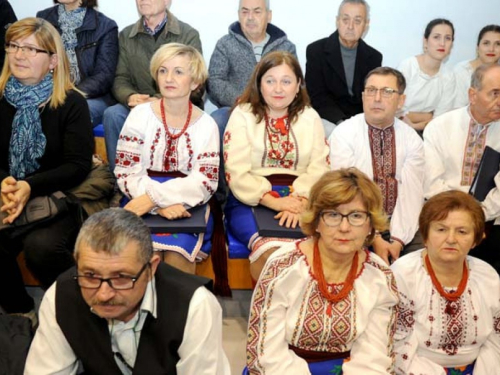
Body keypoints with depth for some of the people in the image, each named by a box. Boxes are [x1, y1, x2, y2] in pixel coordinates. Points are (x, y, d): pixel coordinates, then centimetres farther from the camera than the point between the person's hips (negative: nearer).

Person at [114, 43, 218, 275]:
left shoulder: (206, 124, 4)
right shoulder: (140, 115, 3)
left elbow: (205, 183, -6)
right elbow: (126, 173, -3)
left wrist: (154, 197, -18)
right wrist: (160, 205, -19)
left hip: (187, 208, 0)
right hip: (144, 205, 0)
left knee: (176, 258, -26)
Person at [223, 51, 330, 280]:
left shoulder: (310, 118, 16)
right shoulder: (243, 115, 8)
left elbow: (319, 169, 3)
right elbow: (236, 174, -3)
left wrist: (300, 202, -16)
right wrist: (272, 200, -17)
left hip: (299, 203, 2)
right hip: (251, 201, -2)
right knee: (270, 251, -32)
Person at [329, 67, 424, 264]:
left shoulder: (412, 140, 3)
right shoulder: (343, 135, -6)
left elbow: (411, 193, -6)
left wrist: (398, 240, -18)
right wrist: (374, 239, -18)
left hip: (400, 226, 3)